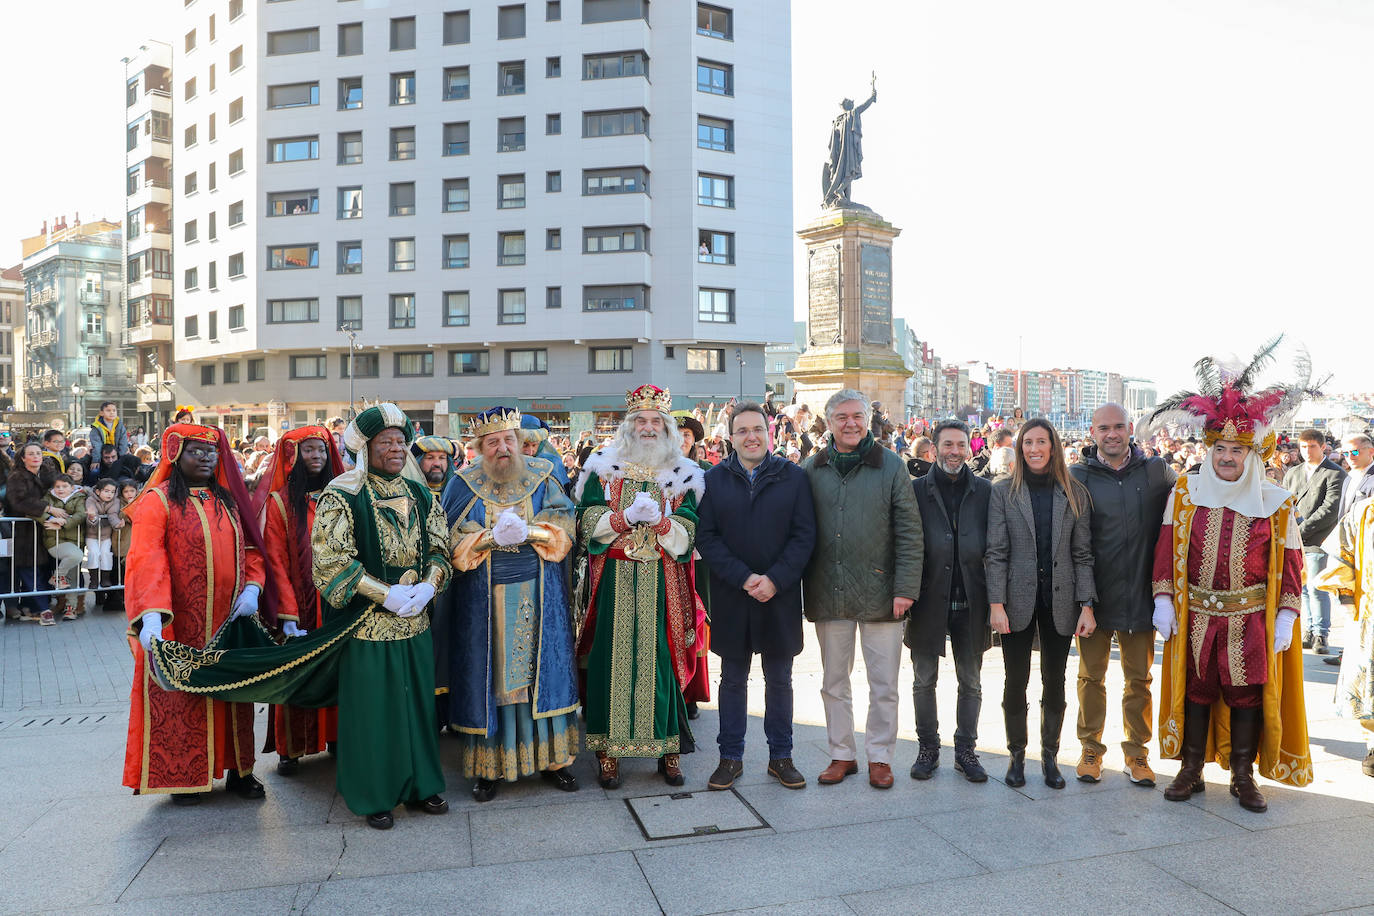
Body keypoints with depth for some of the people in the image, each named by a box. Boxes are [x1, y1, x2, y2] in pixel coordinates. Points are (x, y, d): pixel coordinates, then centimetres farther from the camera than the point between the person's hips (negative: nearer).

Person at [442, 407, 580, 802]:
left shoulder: (543, 476, 4)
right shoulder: (464, 485, 2)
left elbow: (564, 527, -3)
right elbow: (452, 540, -5)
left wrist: (528, 531, -20)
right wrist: (493, 537, -20)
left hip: (538, 598, 1)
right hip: (484, 602, -1)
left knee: (541, 671, 6)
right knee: (490, 674, 4)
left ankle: (551, 757, 18)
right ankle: (488, 765, 15)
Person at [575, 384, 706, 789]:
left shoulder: (683, 475, 8)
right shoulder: (602, 467, 7)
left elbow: (687, 534, 2)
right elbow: (587, 523, 0)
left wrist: (658, 520, -16)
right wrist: (627, 515, -15)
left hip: (662, 584, 0)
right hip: (614, 581, 0)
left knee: (661, 658, 1)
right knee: (612, 657, 0)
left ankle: (668, 748, 13)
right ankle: (608, 749, 10)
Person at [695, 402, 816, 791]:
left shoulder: (794, 477, 1)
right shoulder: (714, 479, 2)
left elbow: (804, 535, -3)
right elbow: (706, 537, -4)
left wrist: (775, 580, -14)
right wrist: (743, 578, -15)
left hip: (780, 596, 0)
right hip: (731, 598, 0)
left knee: (779, 681, 11)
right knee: (733, 680, 11)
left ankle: (780, 757, 25)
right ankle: (730, 758, 23)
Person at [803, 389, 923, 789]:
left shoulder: (891, 466, 0)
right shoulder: (812, 469, 5)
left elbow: (909, 531, -2)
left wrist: (905, 588, -8)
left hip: (880, 592, -2)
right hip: (828, 594, 2)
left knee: (884, 684, 7)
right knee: (834, 682, 13)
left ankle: (879, 755, 23)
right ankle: (842, 754, 27)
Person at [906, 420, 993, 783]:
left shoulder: (985, 491, 3)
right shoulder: (916, 490, -1)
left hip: (971, 603, 1)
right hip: (928, 601, -1)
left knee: (971, 682, 11)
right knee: (924, 681, 9)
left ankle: (966, 750, 25)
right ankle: (928, 748, 25)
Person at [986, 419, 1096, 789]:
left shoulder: (1074, 494, 5)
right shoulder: (1004, 492, 1)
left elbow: (1082, 553, 4)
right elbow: (996, 552, -3)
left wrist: (1086, 605, -3)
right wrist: (996, 604, -10)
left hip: (1059, 602, 1)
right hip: (1018, 602, -1)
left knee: (1054, 682, 9)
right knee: (1016, 682, 6)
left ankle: (1050, 755, 25)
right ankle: (1017, 755, 22)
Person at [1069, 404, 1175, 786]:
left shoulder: (1157, 471, 3)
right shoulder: (1078, 476, -3)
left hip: (1140, 594, 1)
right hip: (1093, 594, -1)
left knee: (1139, 678, 11)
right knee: (1091, 676, 10)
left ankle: (1136, 752, 26)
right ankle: (1091, 750, 24)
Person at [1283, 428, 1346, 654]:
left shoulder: (1335, 474, -3)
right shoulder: (1292, 473, 17)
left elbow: (1331, 509, -12)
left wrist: (1301, 530, -15)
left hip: (1318, 541, -5)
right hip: (1295, 542, 5)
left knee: (1316, 589, -5)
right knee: (1302, 588, 8)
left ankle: (1320, 635, 7)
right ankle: (1309, 631, 17)